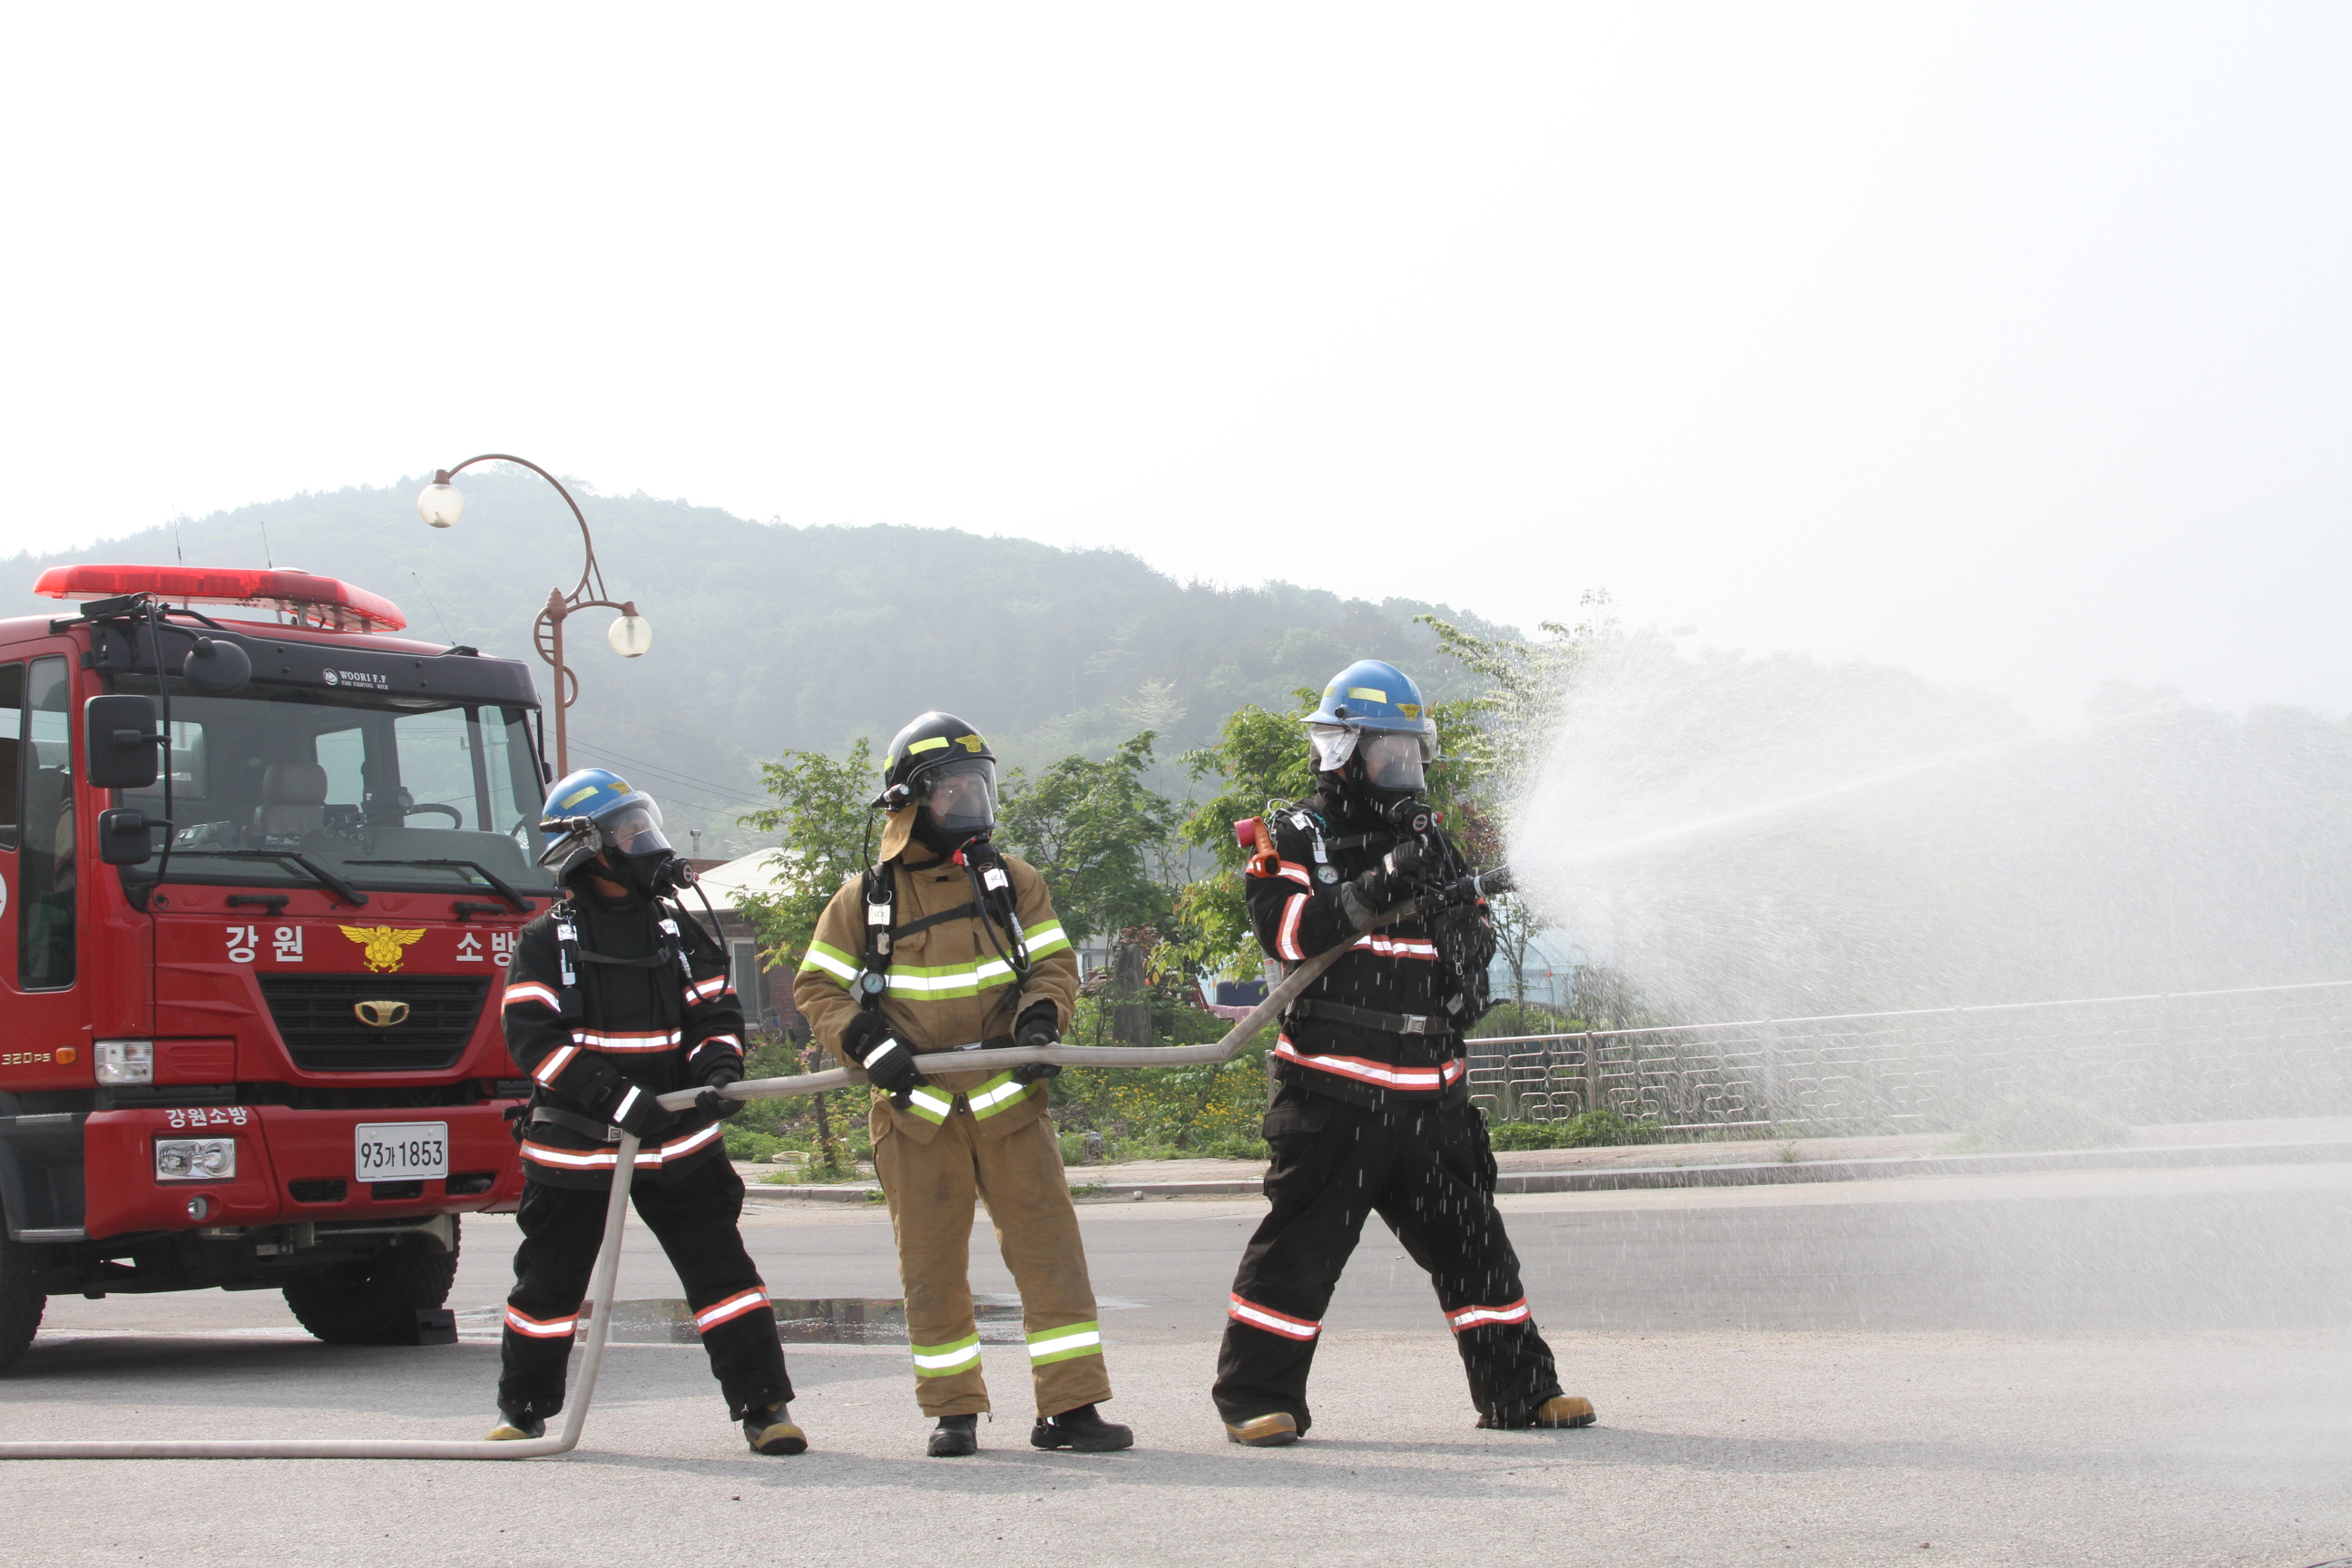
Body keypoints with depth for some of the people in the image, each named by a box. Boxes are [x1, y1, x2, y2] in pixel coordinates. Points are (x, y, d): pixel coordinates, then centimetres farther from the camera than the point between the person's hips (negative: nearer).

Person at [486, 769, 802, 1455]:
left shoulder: (678, 931, 9)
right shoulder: (545, 943, -2)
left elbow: (716, 1014, 10)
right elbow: (533, 1039, -13)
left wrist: (718, 1076, -13)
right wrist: (619, 1100, -23)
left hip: (678, 1143, 2)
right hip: (575, 1148, -2)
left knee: (721, 1268, -5)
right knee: (550, 1282, 7)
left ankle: (764, 1407, -2)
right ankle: (523, 1410, 24)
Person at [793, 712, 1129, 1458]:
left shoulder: (1012, 880, 7)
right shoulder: (864, 899, 3)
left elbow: (1054, 963, 9)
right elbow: (817, 987, 6)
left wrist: (1038, 1019, -11)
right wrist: (868, 1042, -10)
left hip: (1008, 1099, 1)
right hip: (917, 1110, -1)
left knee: (1048, 1248, -6)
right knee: (931, 1265, 3)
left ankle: (1069, 1405, -3)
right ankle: (953, 1410, 15)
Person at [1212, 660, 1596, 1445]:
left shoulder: (1430, 838, 17)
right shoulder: (1299, 837, 0)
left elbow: (1474, 939, 17)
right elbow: (1286, 928, -16)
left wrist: (1464, 925, -7)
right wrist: (1375, 890, -25)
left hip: (1429, 1091, 5)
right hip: (1333, 1091, -5)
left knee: (1471, 1235, 9)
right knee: (1303, 1240, -7)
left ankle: (1520, 1387, 16)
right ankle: (1258, 1397, 1)